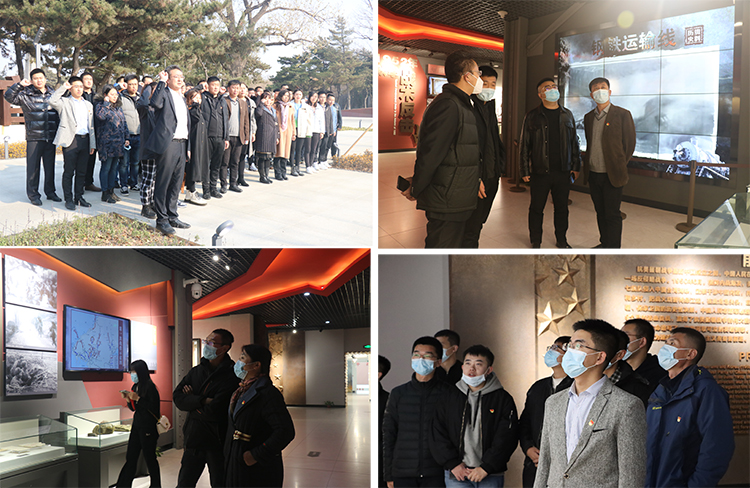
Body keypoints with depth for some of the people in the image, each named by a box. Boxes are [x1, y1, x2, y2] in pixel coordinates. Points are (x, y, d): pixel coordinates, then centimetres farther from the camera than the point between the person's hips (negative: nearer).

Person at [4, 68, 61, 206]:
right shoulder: (26, 95, 1)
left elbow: (59, 114, 16)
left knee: (50, 166, 10)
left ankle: (50, 192, 21)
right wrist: (19, 85, -20)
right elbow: (9, 96, -10)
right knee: (33, 166, 0)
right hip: (34, 137, -3)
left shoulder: (53, 95, 10)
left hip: (51, 137, 3)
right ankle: (33, 194, 8)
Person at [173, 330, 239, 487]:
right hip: (194, 439, 6)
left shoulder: (232, 375, -15)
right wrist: (202, 401, -18)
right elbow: (177, 397, -4)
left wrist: (192, 399, -6)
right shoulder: (196, 371, 8)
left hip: (218, 443, -6)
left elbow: (214, 411, -22)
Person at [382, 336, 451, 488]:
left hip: (436, 475, -1)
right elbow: (388, 436, 9)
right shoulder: (398, 394, 7)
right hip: (402, 475, 1)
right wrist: (388, 475, 6)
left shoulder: (448, 394, 2)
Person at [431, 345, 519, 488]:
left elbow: (506, 438, -5)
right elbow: (438, 435, 5)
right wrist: (453, 464, -6)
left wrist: (486, 468, -12)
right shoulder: (449, 397, 8)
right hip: (456, 476, 1)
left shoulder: (503, 399, 2)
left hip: (491, 476, -1)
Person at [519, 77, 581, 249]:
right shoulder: (532, 116, 0)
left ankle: (561, 240, 23)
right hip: (540, 172, -3)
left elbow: (574, 142, 14)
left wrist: (576, 166, 9)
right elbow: (525, 145, 0)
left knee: (562, 208, 10)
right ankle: (535, 241, 18)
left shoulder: (567, 115, 10)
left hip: (563, 171, 3)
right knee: (537, 208, 5)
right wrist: (525, 170, -4)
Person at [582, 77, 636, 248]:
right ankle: (604, 244, 26)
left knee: (612, 215, -2)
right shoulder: (588, 117, 11)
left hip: (611, 175, -5)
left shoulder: (622, 115, -6)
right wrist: (587, 166, 12)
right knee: (600, 213, 14)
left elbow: (629, 144, -3)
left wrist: (618, 167, -1)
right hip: (593, 174, 5)